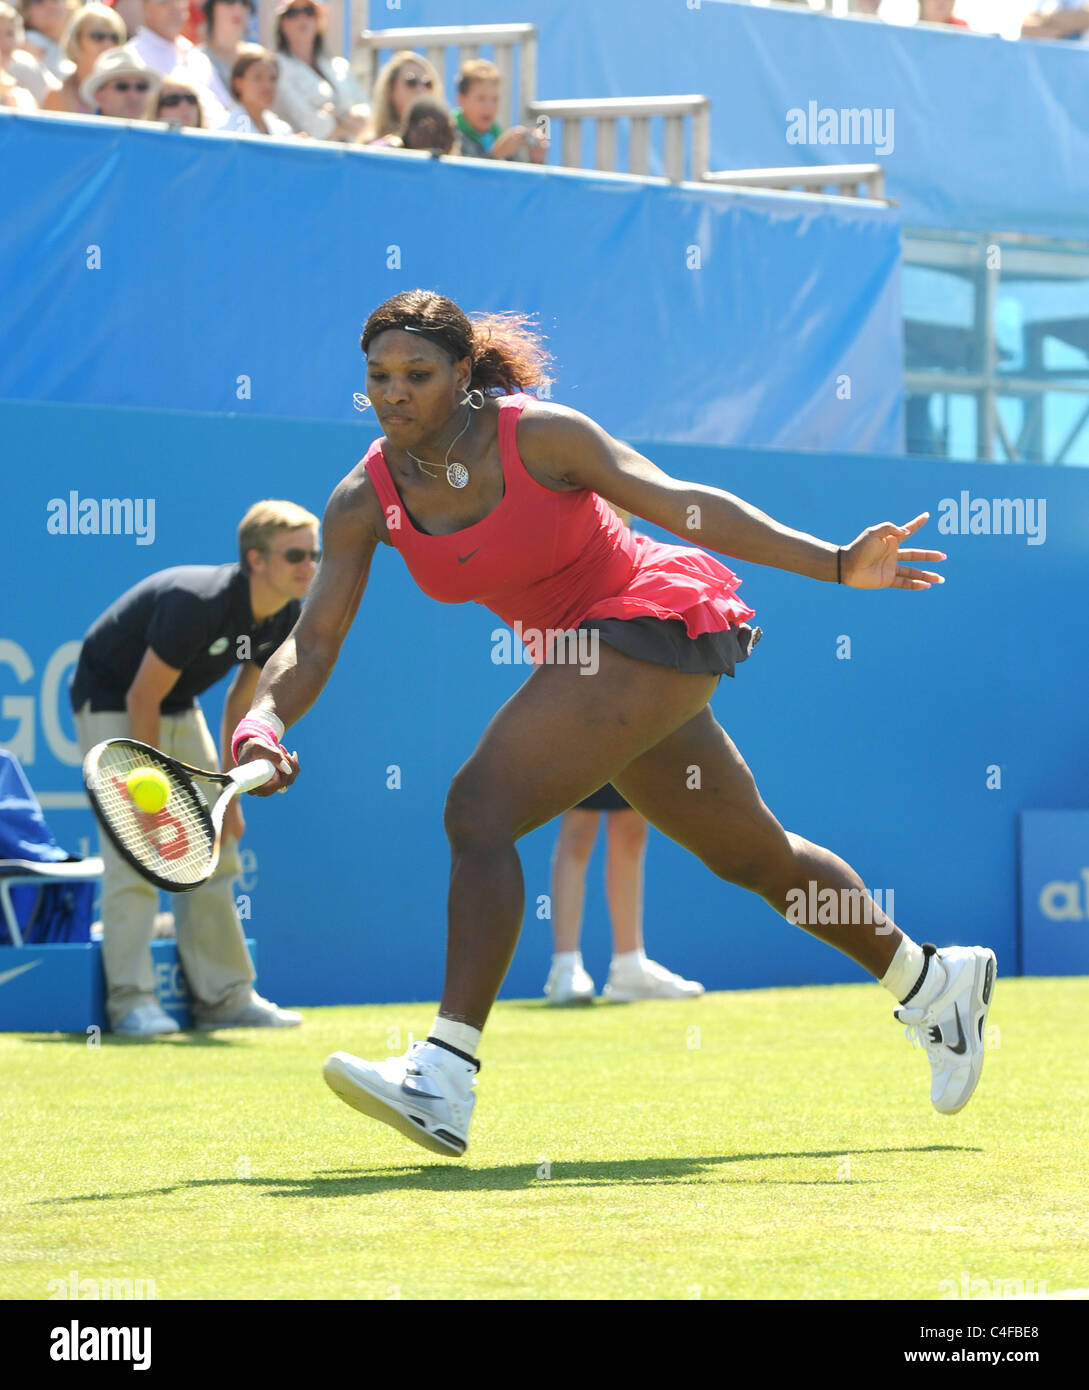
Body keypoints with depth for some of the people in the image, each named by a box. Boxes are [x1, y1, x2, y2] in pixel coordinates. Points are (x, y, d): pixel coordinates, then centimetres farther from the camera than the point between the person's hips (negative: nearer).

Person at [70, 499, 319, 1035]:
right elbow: (141, 699, -27)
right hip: (112, 705, -8)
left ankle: (224, 996, 12)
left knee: (213, 850, 6)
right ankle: (131, 999, -17)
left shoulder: (284, 619, -8)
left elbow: (242, 701, 6)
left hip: (180, 713, 8)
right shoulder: (196, 603, -33)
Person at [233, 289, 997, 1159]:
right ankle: (933, 982, 41)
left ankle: (446, 1079, -28)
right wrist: (262, 723, -28)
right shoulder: (365, 503, -5)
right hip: (582, 653, 7)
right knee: (755, 857, 21)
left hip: (656, 616, -7)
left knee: (479, 810, -23)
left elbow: (679, 502, -18)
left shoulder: (537, 436, -18)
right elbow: (313, 642, -7)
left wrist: (834, 564, -25)